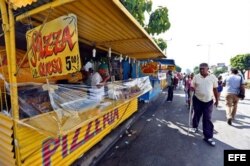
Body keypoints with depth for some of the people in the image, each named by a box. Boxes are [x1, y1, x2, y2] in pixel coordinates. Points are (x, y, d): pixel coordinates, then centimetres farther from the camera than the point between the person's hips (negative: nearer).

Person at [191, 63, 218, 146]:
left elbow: (215, 89, 4)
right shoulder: (196, 77, -5)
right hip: (197, 100, 1)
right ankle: (195, 126, 43)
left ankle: (208, 137, 10)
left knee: (207, 119, 1)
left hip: (208, 101, 0)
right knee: (196, 115, 16)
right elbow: (192, 87, 4)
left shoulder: (213, 77, -4)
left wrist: (217, 100, 8)